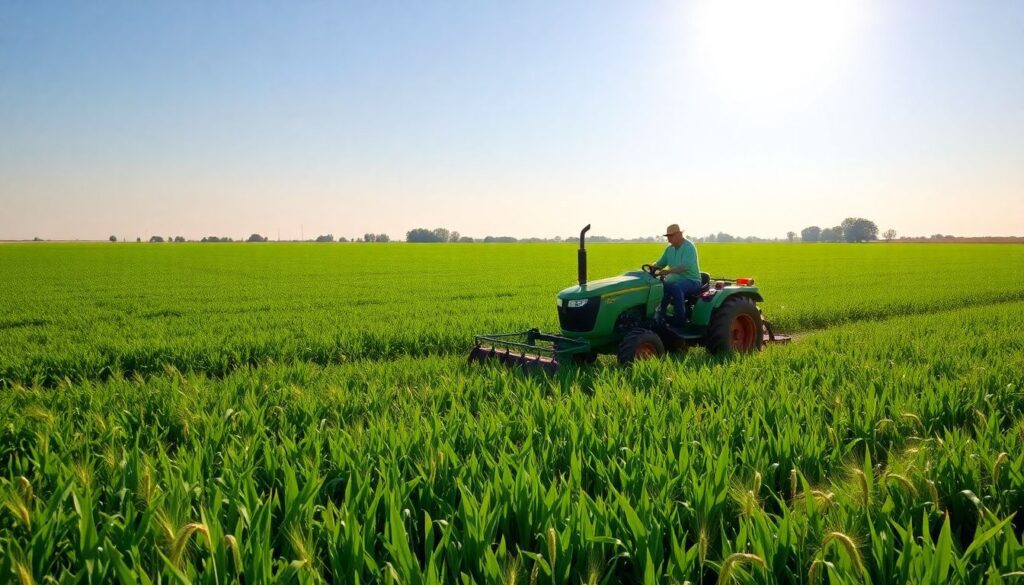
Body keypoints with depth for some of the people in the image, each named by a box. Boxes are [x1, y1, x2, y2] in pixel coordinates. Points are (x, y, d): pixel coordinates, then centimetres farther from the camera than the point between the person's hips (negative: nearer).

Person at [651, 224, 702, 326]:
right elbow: (660, 263, 12)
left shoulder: (688, 247, -14)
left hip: (691, 280, -8)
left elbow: (686, 265, -29)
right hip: (675, 280, 8)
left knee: (676, 287, -36)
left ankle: (681, 320, -29)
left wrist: (669, 271, -40)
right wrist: (653, 266, -12)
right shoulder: (669, 248, 10)